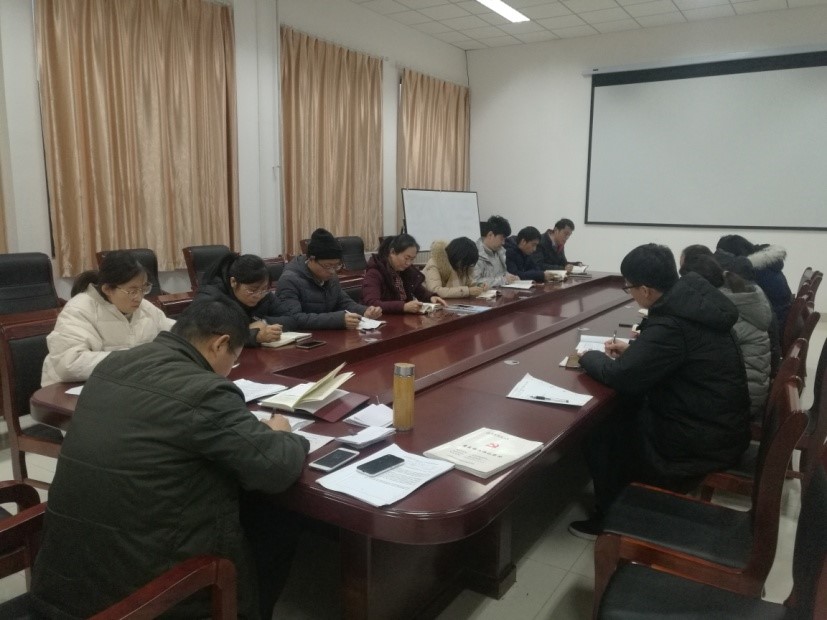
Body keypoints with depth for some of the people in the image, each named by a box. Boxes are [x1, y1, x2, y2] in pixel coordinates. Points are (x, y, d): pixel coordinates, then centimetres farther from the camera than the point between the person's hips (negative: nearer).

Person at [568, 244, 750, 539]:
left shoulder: (670, 324, -29)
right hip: (720, 422, 9)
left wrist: (589, 357, -3)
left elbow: (620, 376, -21)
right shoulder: (692, 299, 0)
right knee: (622, 411, 17)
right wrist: (633, 348, 11)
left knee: (600, 433, 0)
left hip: (702, 440, -9)